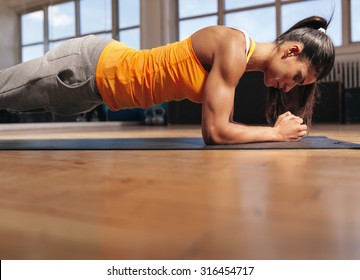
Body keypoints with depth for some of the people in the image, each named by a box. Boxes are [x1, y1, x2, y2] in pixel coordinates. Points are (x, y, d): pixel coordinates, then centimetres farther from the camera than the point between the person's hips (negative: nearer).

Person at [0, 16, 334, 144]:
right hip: (88, 66, -7)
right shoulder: (234, 48, -25)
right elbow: (215, 132, -28)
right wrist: (276, 133, -15)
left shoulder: (237, 56, 2)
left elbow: (223, 124, 7)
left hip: (103, 67, 7)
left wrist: (276, 127, -4)